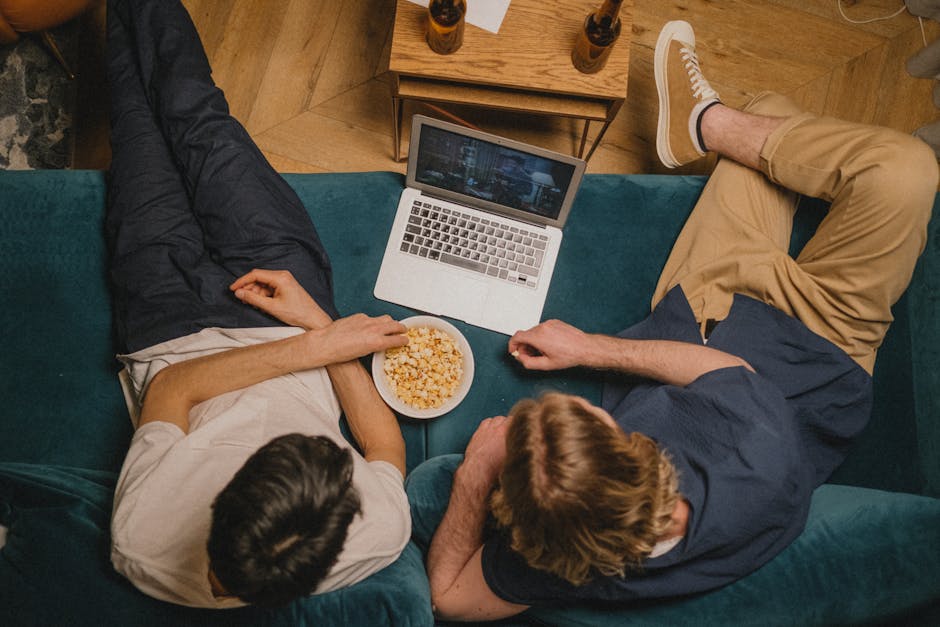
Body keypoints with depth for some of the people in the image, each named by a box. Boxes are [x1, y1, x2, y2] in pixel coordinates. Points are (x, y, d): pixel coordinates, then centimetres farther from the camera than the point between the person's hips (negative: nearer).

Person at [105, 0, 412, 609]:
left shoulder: (143, 545, -38)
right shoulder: (382, 533, -36)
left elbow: (170, 389, -25)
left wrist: (320, 344, -32)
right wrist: (319, 329, -19)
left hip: (171, 339, 0)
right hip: (290, 314, 1)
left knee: (140, 128, 19)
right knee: (202, 126, 14)